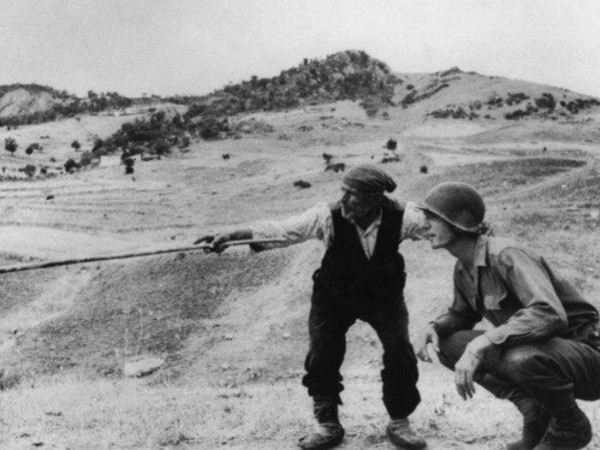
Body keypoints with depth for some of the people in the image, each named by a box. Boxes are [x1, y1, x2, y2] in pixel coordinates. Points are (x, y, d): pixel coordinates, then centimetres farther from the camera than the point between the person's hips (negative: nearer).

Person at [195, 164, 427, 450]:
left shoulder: (400, 217, -26)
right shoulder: (328, 216, -29)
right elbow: (280, 230, -33)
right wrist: (229, 236, -41)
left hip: (384, 295, 0)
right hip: (334, 296, 0)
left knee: (400, 353, -7)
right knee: (322, 356, -5)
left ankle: (399, 423, 17)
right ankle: (328, 425, 18)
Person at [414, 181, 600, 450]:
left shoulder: (506, 256, -25)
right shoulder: (463, 268, 2)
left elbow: (550, 314, -38)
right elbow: (461, 315, 19)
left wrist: (481, 343, -41)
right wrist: (433, 327, -5)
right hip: (539, 348, 8)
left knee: (522, 357, -40)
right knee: (448, 343, -4)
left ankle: (571, 426, -6)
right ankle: (534, 410, 4)